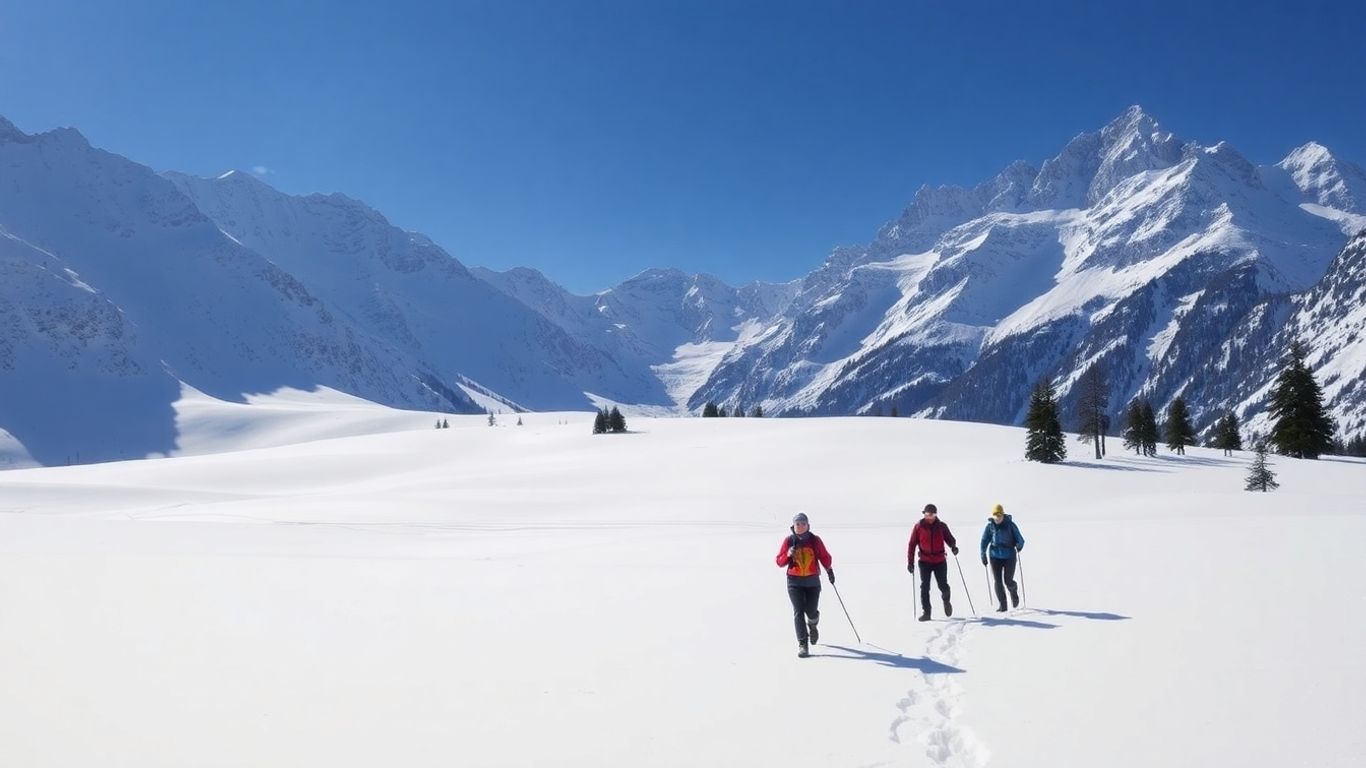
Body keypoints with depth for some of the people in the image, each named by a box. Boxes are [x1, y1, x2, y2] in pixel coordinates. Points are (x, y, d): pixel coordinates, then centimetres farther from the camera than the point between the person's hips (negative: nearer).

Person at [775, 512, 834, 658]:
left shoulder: (815, 540, -1)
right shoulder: (789, 541, -2)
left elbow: (824, 556, 10)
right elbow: (780, 562, 0)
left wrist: (829, 570, 1)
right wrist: (788, 555, -17)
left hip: (813, 581, 1)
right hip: (794, 581, -1)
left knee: (811, 611, 3)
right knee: (798, 612, -10)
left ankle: (812, 625, 41)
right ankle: (802, 644, -6)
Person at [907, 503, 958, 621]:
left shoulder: (941, 526, 3)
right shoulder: (918, 526, 0)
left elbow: (950, 538, 10)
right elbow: (912, 544, 2)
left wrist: (953, 546, -14)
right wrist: (910, 562, -2)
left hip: (940, 561, 0)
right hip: (924, 561, 0)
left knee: (943, 586, 1)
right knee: (924, 587, -5)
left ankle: (946, 601, 33)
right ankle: (925, 612, 2)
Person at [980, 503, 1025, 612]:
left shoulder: (1010, 525, -6)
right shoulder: (990, 526, -1)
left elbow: (1019, 538, -5)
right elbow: (984, 540, 6)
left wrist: (1019, 545, -24)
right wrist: (983, 555, 1)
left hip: (1009, 556, -2)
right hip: (995, 556, 2)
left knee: (1008, 581, -1)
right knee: (998, 581, -2)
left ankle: (1014, 594, 33)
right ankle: (1002, 604, 8)